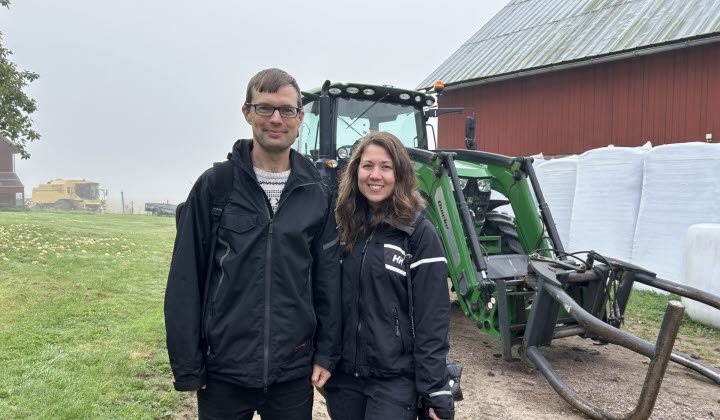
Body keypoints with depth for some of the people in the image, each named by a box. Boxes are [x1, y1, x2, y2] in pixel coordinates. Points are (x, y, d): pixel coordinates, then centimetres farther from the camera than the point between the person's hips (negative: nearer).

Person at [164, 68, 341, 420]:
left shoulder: (317, 195, 1)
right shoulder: (214, 185, -5)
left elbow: (328, 281, 4)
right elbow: (185, 282, -5)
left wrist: (327, 354, 2)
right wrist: (187, 367, -5)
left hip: (295, 375, 2)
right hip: (223, 374, -1)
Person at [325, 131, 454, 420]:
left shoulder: (421, 235, -11)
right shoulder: (343, 228, 2)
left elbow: (432, 319, -11)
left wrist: (436, 391, -13)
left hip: (395, 378, -4)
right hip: (343, 374, 4)